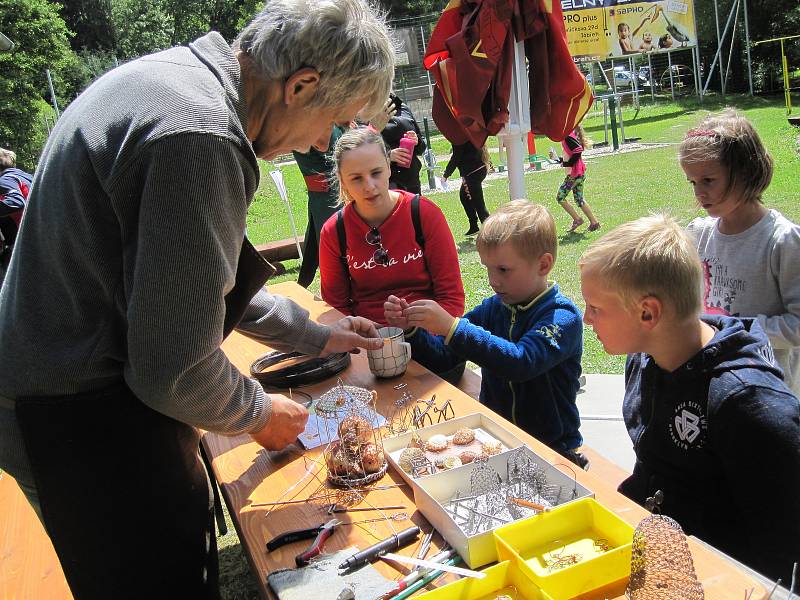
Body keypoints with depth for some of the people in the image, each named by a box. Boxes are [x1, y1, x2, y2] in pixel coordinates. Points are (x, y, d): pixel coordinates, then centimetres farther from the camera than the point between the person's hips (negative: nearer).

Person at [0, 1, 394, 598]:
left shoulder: (178, 75, 6)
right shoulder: (201, 139, -28)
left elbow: (202, 280, 16)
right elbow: (175, 369, -26)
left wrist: (317, 336, 20)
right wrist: (260, 413, -4)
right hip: (86, 420, -9)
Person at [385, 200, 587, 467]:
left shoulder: (562, 317, -14)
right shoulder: (492, 308, 6)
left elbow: (521, 362, -31)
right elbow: (443, 356, 6)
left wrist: (452, 327, -35)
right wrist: (411, 328, -11)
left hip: (552, 448, -5)